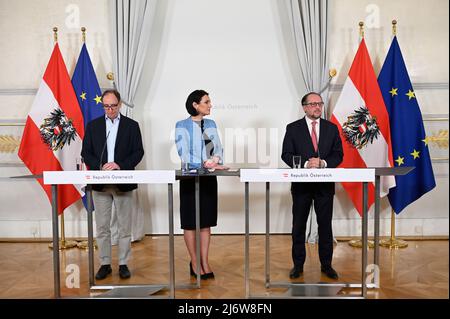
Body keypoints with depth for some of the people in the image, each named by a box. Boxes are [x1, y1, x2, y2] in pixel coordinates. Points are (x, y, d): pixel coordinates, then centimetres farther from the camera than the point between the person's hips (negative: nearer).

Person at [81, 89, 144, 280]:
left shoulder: (132, 125, 5)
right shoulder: (93, 125, 10)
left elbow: (138, 152, -1)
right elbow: (86, 153, 6)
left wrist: (120, 165, -16)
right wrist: (100, 166, -12)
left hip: (124, 183, -1)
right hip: (100, 183, 2)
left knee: (124, 227, 4)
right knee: (102, 227, 7)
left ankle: (123, 264, 16)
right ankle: (105, 264, 19)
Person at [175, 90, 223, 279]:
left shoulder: (211, 124, 10)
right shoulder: (182, 126, -6)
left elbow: (218, 148, 8)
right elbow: (184, 155, -15)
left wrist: (216, 160, -14)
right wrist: (205, 163, -25)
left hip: (209, 178, 5)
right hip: (190, 178, -5)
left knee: (206, 222, 9)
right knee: (191, 222, 4)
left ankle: (204, 263, 18)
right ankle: (194, 263, 17)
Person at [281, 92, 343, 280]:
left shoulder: (331, 128, 8)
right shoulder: (293, 128, 2)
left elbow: (338, 155, 4)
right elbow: (286, 155, -4)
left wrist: (323, 163, -15)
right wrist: (305, 164, -18)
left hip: (325, 184, 2)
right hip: (301, 183, -1)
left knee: (325, 225, 8)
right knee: (298, 226, 6)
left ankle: (326, 265, 22)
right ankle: (298, 265, 20)